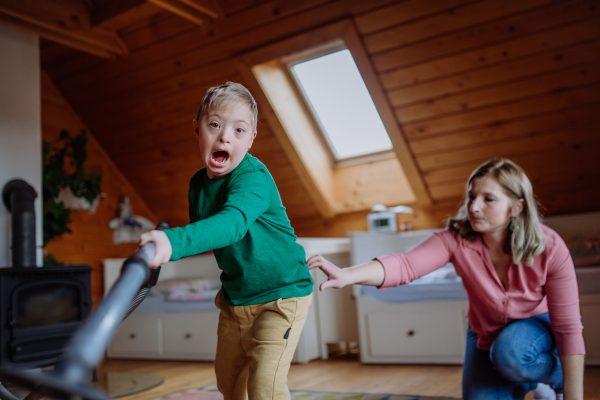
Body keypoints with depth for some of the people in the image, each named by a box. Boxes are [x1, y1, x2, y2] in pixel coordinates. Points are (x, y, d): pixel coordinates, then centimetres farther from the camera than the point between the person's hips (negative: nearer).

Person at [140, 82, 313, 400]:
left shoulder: (254, 178, -25)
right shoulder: (198, 184, -1)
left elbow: (233, 222, -45)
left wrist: (175, 241, -59)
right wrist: (162, 240, -5)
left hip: (282, 291, -7)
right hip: (235, 296, 8)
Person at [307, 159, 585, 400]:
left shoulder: (549, 247, -27)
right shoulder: (456, 239, -27)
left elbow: (568, 327, -23)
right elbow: (405, 265, -43)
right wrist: (348, 275, -61)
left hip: (538, 326, -2)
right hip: (486, 335, 2)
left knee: (511, 351, -35)